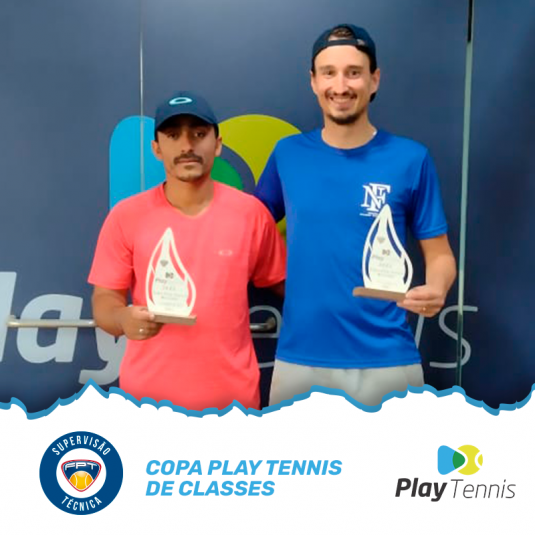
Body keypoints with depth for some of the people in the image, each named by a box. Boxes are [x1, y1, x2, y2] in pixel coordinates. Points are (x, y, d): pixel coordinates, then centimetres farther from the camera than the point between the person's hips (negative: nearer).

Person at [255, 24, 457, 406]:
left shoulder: (411, 159, -3)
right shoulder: (288, 155, 2)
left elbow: (439, 254, 2)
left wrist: (436, 290, -20)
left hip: (386, 359, -1)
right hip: (298, 356, 2)